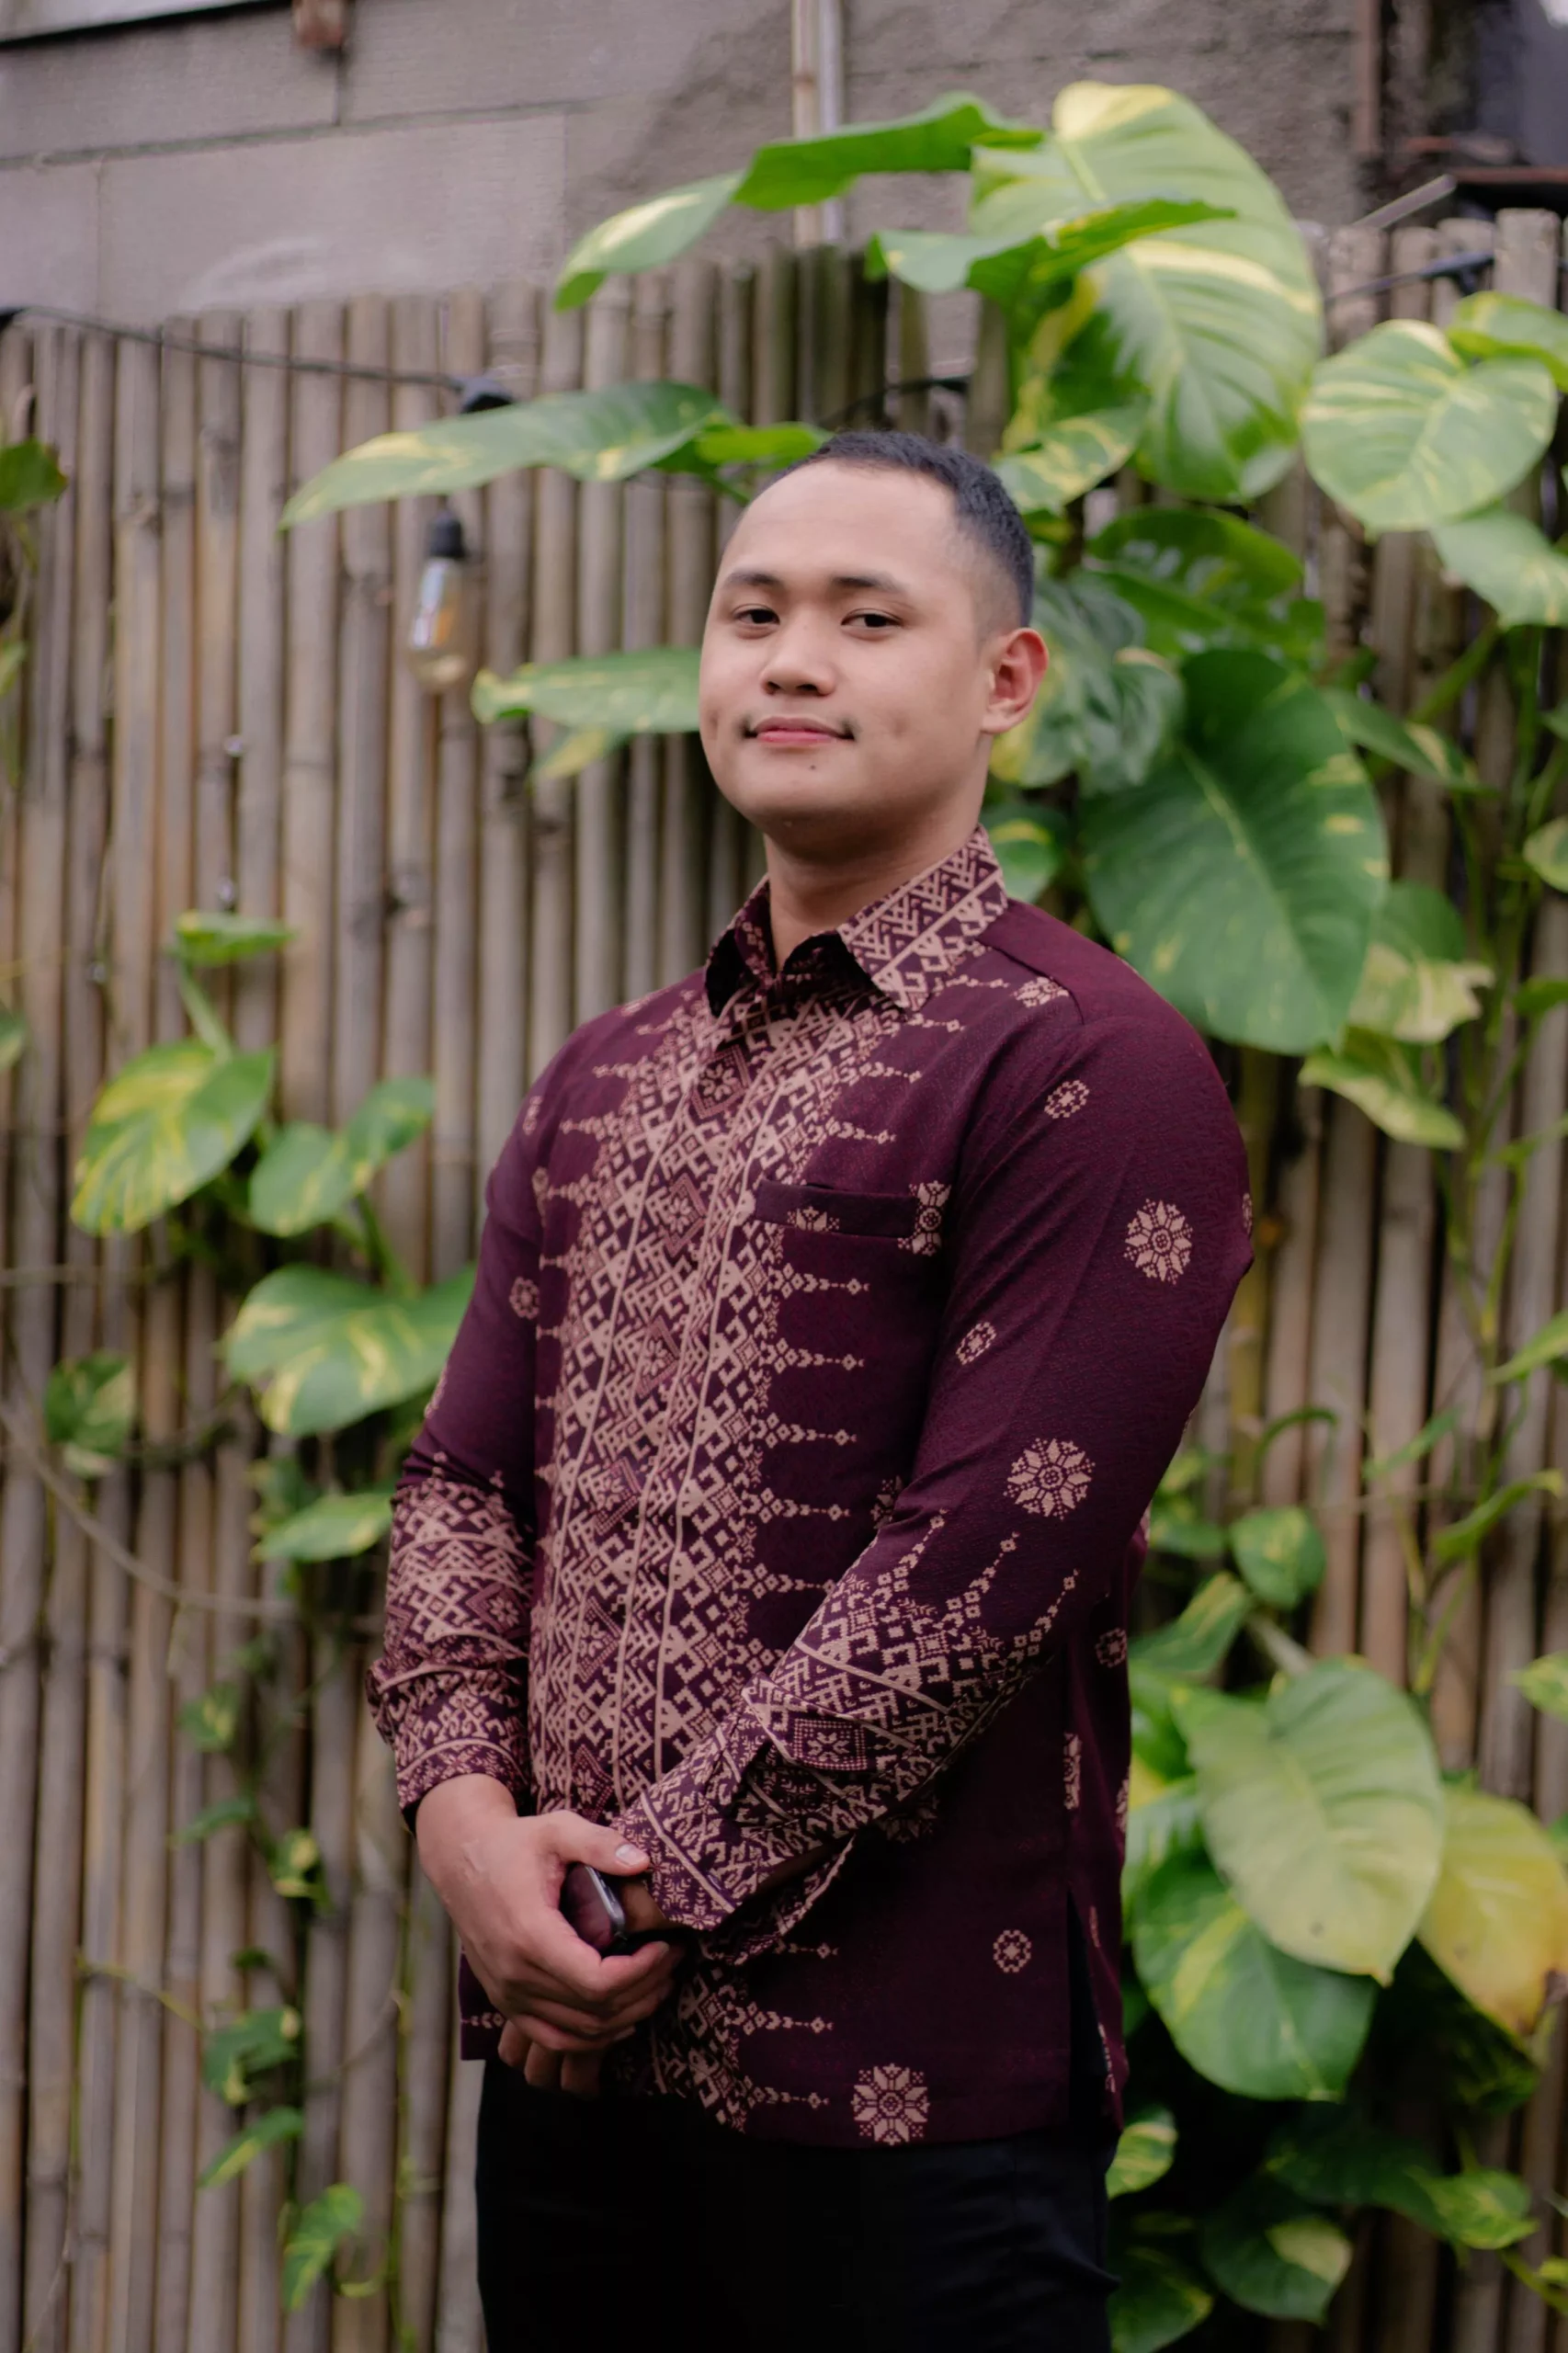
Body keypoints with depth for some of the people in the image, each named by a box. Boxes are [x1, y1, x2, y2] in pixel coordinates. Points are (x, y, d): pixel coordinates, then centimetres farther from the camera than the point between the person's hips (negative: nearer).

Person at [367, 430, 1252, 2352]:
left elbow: (988, 1566, -16)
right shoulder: (599, 1081, 14)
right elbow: (464, 1477, 11)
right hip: (575, 2037, 6)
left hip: (907, 2077, -6)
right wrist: (463, 1805, -7)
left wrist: (666, 1893, -14)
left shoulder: (1090, 1072, -9)